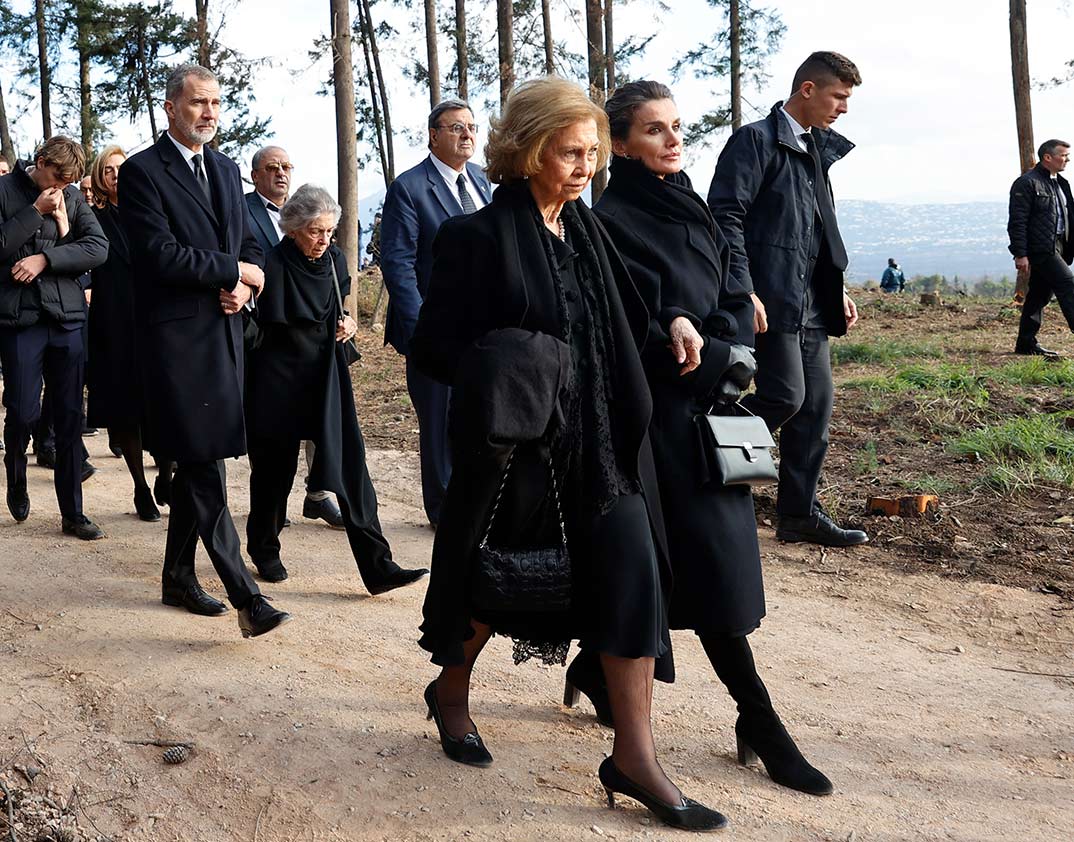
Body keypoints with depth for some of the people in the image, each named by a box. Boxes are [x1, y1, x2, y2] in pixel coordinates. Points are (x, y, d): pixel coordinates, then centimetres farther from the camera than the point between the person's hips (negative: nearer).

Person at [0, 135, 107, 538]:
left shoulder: (73, 197, 9)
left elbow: (98, 247, -3)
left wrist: (45, 258, -12)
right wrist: (36, 212, -10)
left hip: (67, 317, 3)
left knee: (70, 417, 3)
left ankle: (72, 512, 9)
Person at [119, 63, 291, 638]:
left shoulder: (225, 170, 16)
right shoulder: (142, 171, -7)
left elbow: (249, 244, 18)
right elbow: (160, 254, -16)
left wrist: (243, 286, -3)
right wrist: (235, 271, -9)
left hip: (224, 332, 7)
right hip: (178, 337, -7)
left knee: (196, 463, 14)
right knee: (204, 467, -8)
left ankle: (179, 576, 26)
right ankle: (245, 596, -9)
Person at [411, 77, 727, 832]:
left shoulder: (588, 230, 9)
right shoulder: (479, 237, -10)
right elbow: (433, 346, -9)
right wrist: (503, 371, -22)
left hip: (599, 441, 5)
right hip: (520, 444, -5)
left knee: (631, 574, -6)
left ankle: (635, 756, 3)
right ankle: (451, 691, 40)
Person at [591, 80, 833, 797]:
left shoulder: (691, 208, 14)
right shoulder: (614, 220, -9)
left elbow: (734, 296, 9)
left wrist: (716, 351, -9)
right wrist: (715, 359, -14)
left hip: (709, 412, 8)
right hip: (661, 412, -8)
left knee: (657, 558, 11)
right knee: (710, 555, -6)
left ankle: (596, 665, 30)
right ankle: (758, 721, 3)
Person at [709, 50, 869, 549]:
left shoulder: (817, 150, 20)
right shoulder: (757, 140, -6)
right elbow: (725, 217, -15)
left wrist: (838, 291, 17)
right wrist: (745, 292, -21)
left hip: (809, 305, 9)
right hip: (768, 301, -9)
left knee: (815, 406, 7)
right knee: (785, 396, -15)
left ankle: (799, 515, 16)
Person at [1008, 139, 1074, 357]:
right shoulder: (1027, 183, -9)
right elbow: (1017, 222, -14)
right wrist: (1020, 254, -19)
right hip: (1040, 249, -9)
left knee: (1040, 294, 10)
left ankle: (1026, 343, 16)